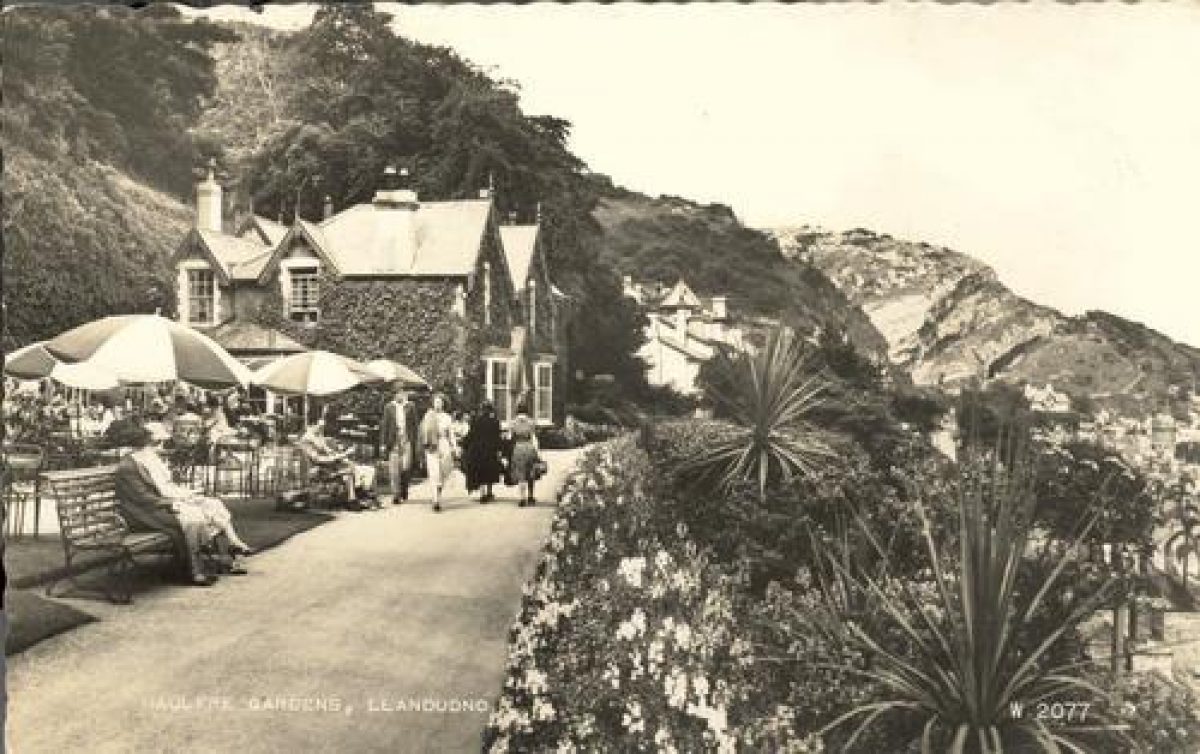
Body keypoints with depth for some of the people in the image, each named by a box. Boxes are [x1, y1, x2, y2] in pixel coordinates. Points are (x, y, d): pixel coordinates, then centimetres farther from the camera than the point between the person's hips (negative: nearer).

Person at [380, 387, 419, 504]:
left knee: (406, 467, -4)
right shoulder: (389, 407, 5)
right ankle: (396, 495, 4)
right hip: (394, 441, 0)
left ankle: (404, 489, 22)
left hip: (407, 440, 0)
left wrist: (415, 441, 5)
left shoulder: (410, 406, 6)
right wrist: (383, 443, 2)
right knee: (394, 469, -3)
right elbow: (384, 425, 6)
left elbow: (414, 425, 8)